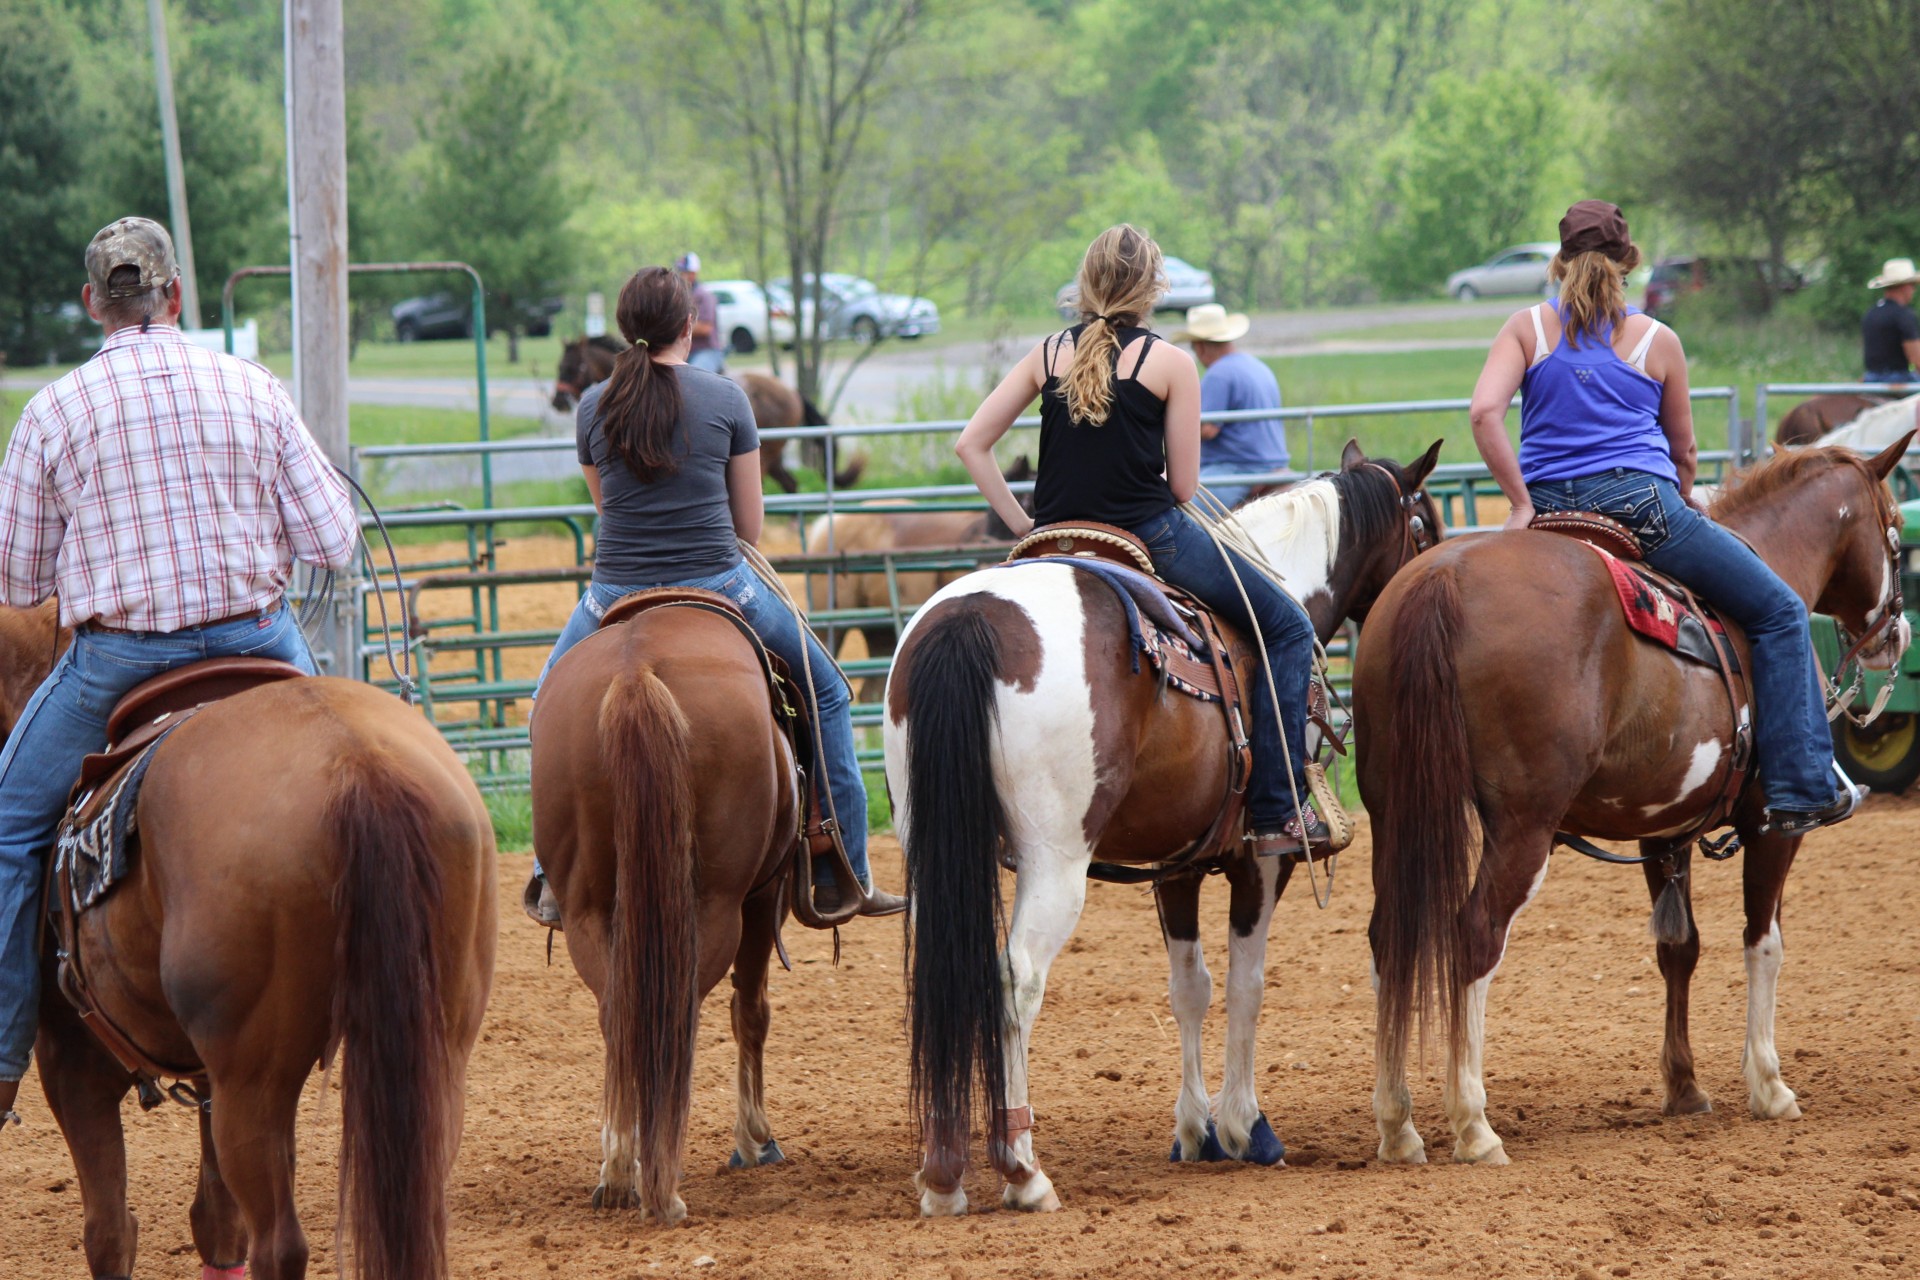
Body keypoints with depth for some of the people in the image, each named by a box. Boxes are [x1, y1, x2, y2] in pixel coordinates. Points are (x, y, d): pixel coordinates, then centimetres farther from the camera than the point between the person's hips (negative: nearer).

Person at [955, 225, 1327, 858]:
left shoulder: (1047, 355, 7)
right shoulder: (1168, 363, -4)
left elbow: (971, 445, 5)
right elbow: (1183, 485, -3)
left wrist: (1020, 524, 10)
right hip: (1150, 538, -4)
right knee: (1287, 627, 10)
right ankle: (1276, 814, 2)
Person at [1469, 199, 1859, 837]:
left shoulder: (1528, 328, 7)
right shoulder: (1658, 341, 6)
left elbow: (1485, 412, -9)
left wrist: (1521, 501, -3)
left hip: (1550, 511, 3)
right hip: (1642, 505, -3)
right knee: (1780, 615, 8)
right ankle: (1800, 789, 1)